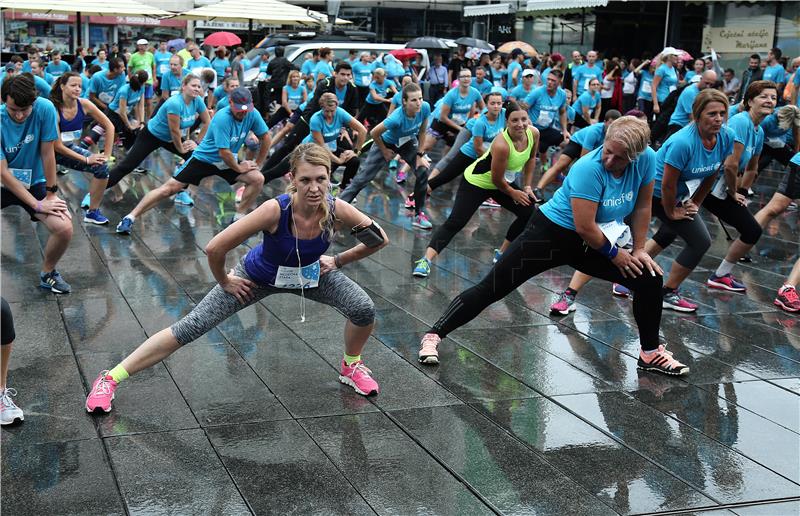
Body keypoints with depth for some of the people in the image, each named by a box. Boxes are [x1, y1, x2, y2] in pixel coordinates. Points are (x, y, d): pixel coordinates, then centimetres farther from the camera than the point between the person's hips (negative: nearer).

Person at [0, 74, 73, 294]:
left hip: (35, 183, 1)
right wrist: (37, 205, -21)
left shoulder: (45, 109, -20)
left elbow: (48, 153, -13)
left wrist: (51, 194, -9)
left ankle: (47, 273, 10)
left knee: (64, 229, -19)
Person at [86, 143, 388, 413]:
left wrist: (338, 261, -4)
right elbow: (215, 248, -35)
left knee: (364, 309, -13)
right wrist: (225, 283, -17)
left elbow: (379, 239, -11)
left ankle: (351, 367, 20)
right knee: (193, 326, -8)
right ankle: (110, 379, 2)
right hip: (260, 276, -3)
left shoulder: (337, 211, -31)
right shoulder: (276, 210, -40)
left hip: (311, 274, 3)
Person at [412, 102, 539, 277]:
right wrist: (513, 193, -9)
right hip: (476, 182, -8)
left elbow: (531, 158, 6)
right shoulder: (501, 145, -36)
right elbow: (497, 180, -24)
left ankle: (502, 254, 18)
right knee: (455, 223, -17)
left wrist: (527, 186, 4)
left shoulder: (534, 133, -16)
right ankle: (426, 260, -20)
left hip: (504, 182, 8)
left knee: (530, 213, 5)